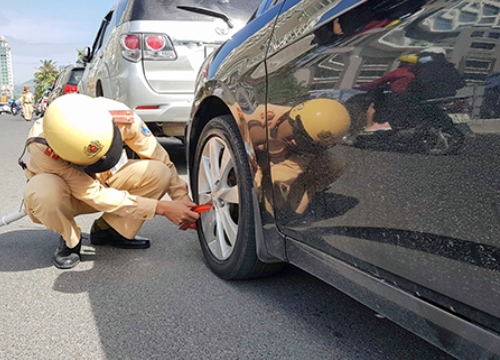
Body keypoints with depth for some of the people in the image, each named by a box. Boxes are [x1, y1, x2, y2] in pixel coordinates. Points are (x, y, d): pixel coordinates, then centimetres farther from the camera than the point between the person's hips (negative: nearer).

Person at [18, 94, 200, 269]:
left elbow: (159, 157, -15)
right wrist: (161, 208, -36)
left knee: (159, 173, -23)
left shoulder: (122, 117, -30)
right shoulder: (42, 148, -37)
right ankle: (70, 241, -6)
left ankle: (106, 230, -3)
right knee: (44, 192, -40)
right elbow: (95, 195, -34)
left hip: (102, 181, 3)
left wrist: (181, 197, -20)